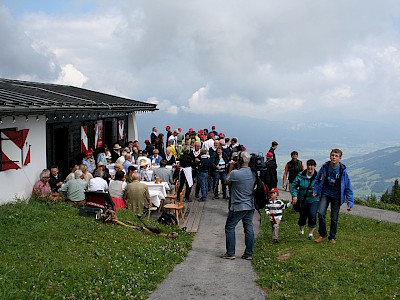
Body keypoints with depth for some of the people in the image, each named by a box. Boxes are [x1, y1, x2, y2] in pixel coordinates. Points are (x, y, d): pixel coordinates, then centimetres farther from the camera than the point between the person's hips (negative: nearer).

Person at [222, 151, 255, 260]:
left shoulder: (235, 173, -19)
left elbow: (227, 182, 0)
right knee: (249, 228, 9)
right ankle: (248, 254, 12)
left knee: (230, 227, 6)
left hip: (238, 207, -6)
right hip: (250, 206, 6)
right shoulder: (253, 173, -1)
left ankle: (230, 253, 7)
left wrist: (231, 168, 10)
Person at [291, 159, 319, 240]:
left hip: (314, 200, -2)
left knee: (312, 215, -17)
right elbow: (294, 185, 1)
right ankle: (301, 229, 43)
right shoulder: (300, 175, -5)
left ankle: (311, 233, 3)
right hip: (302, 199, 2)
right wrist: (294, 195, -11)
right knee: (302, 216, 12)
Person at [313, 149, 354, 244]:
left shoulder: (343, 170, -15)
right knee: (321, 213, -18)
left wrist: (350, 202, -9)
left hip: (336, 196, -1)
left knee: (334, 218, 6)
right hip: (325, 194, 1)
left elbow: (348, 187, -7)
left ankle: (332, 237, 27)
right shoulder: (325, 167, -11)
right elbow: (318, 179, 8)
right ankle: (322, 234, 2)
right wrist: (315, 191, -3)